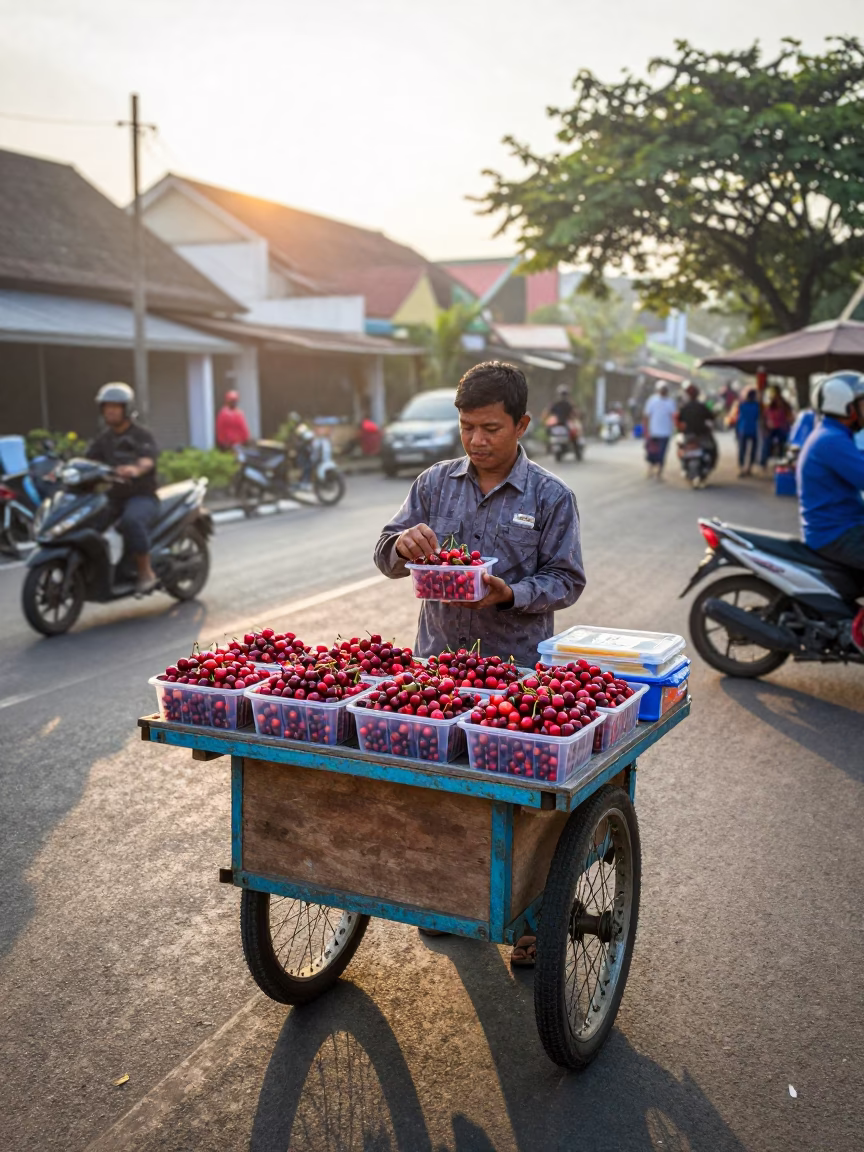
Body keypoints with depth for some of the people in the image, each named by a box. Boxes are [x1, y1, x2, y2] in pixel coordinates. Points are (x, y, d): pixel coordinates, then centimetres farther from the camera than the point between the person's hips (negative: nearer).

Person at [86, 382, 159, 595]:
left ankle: (146, 573, -27)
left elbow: (147, 460, -22)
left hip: (142, 496, -6)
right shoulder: (104, 438, 17)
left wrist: (135, 470, -46)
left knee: (131, 520, -37)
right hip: (114, 498, 6)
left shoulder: (142, 434, -3)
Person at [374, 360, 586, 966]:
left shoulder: (551, 496, -2)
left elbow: (566, 581, -3)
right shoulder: (435, 483, 6)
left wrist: (510, 594, -21)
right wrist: (403, 543, -16)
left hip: (518, 668, -3)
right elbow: (387, 558, 8)